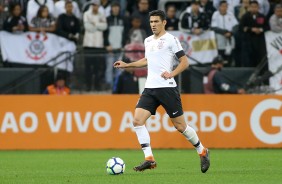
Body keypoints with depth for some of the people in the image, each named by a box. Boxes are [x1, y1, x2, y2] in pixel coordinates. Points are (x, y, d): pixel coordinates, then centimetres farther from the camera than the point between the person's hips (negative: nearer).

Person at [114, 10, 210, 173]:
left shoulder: (170, 40, -4)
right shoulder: (148, 41, 16)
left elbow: (185, 62, -5)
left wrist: (172, 74, -20)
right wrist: (126, 65, 31)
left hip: (167, 87, -6)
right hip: (150, 88, 6)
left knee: (180, 125, -1)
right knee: (138, 120, -12)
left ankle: (202, 152, 21)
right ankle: (149, 159, -12)